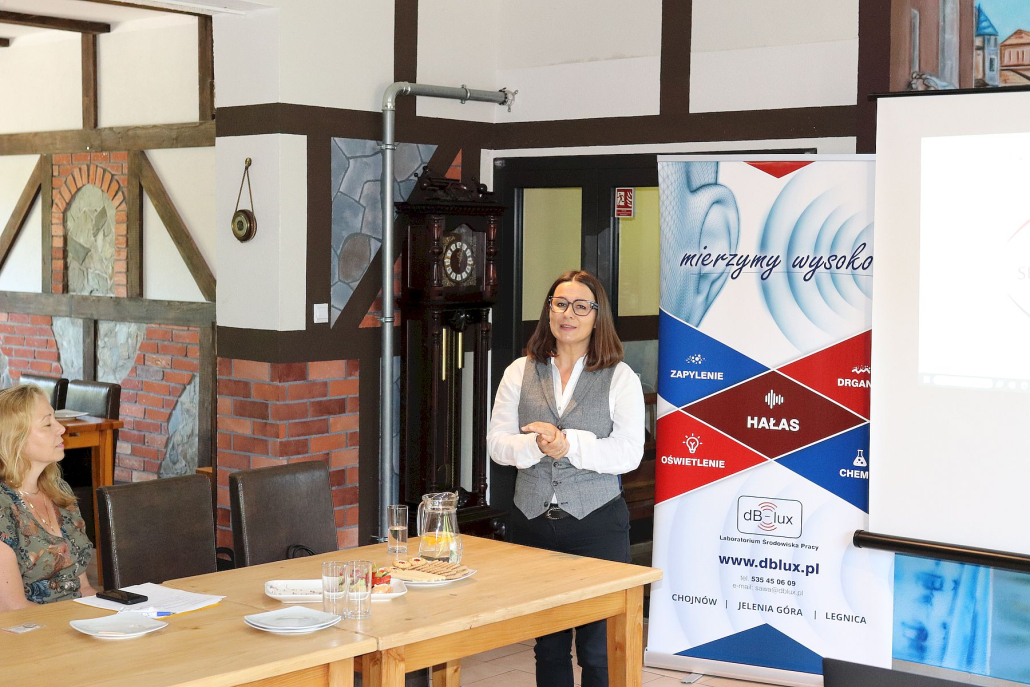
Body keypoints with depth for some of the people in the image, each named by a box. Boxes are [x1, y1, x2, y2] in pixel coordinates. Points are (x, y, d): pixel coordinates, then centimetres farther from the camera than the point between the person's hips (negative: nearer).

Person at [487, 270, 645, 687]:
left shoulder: (620, 378, 0)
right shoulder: (520, 373, 8)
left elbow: (628, 453, -10)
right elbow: (497, 442, 2)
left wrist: (568, 445, -21)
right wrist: (537, 447, -18)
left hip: (597, 523, -3)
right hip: (532, 522, 3)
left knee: (597, 649, 1)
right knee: (548, 645, 14)